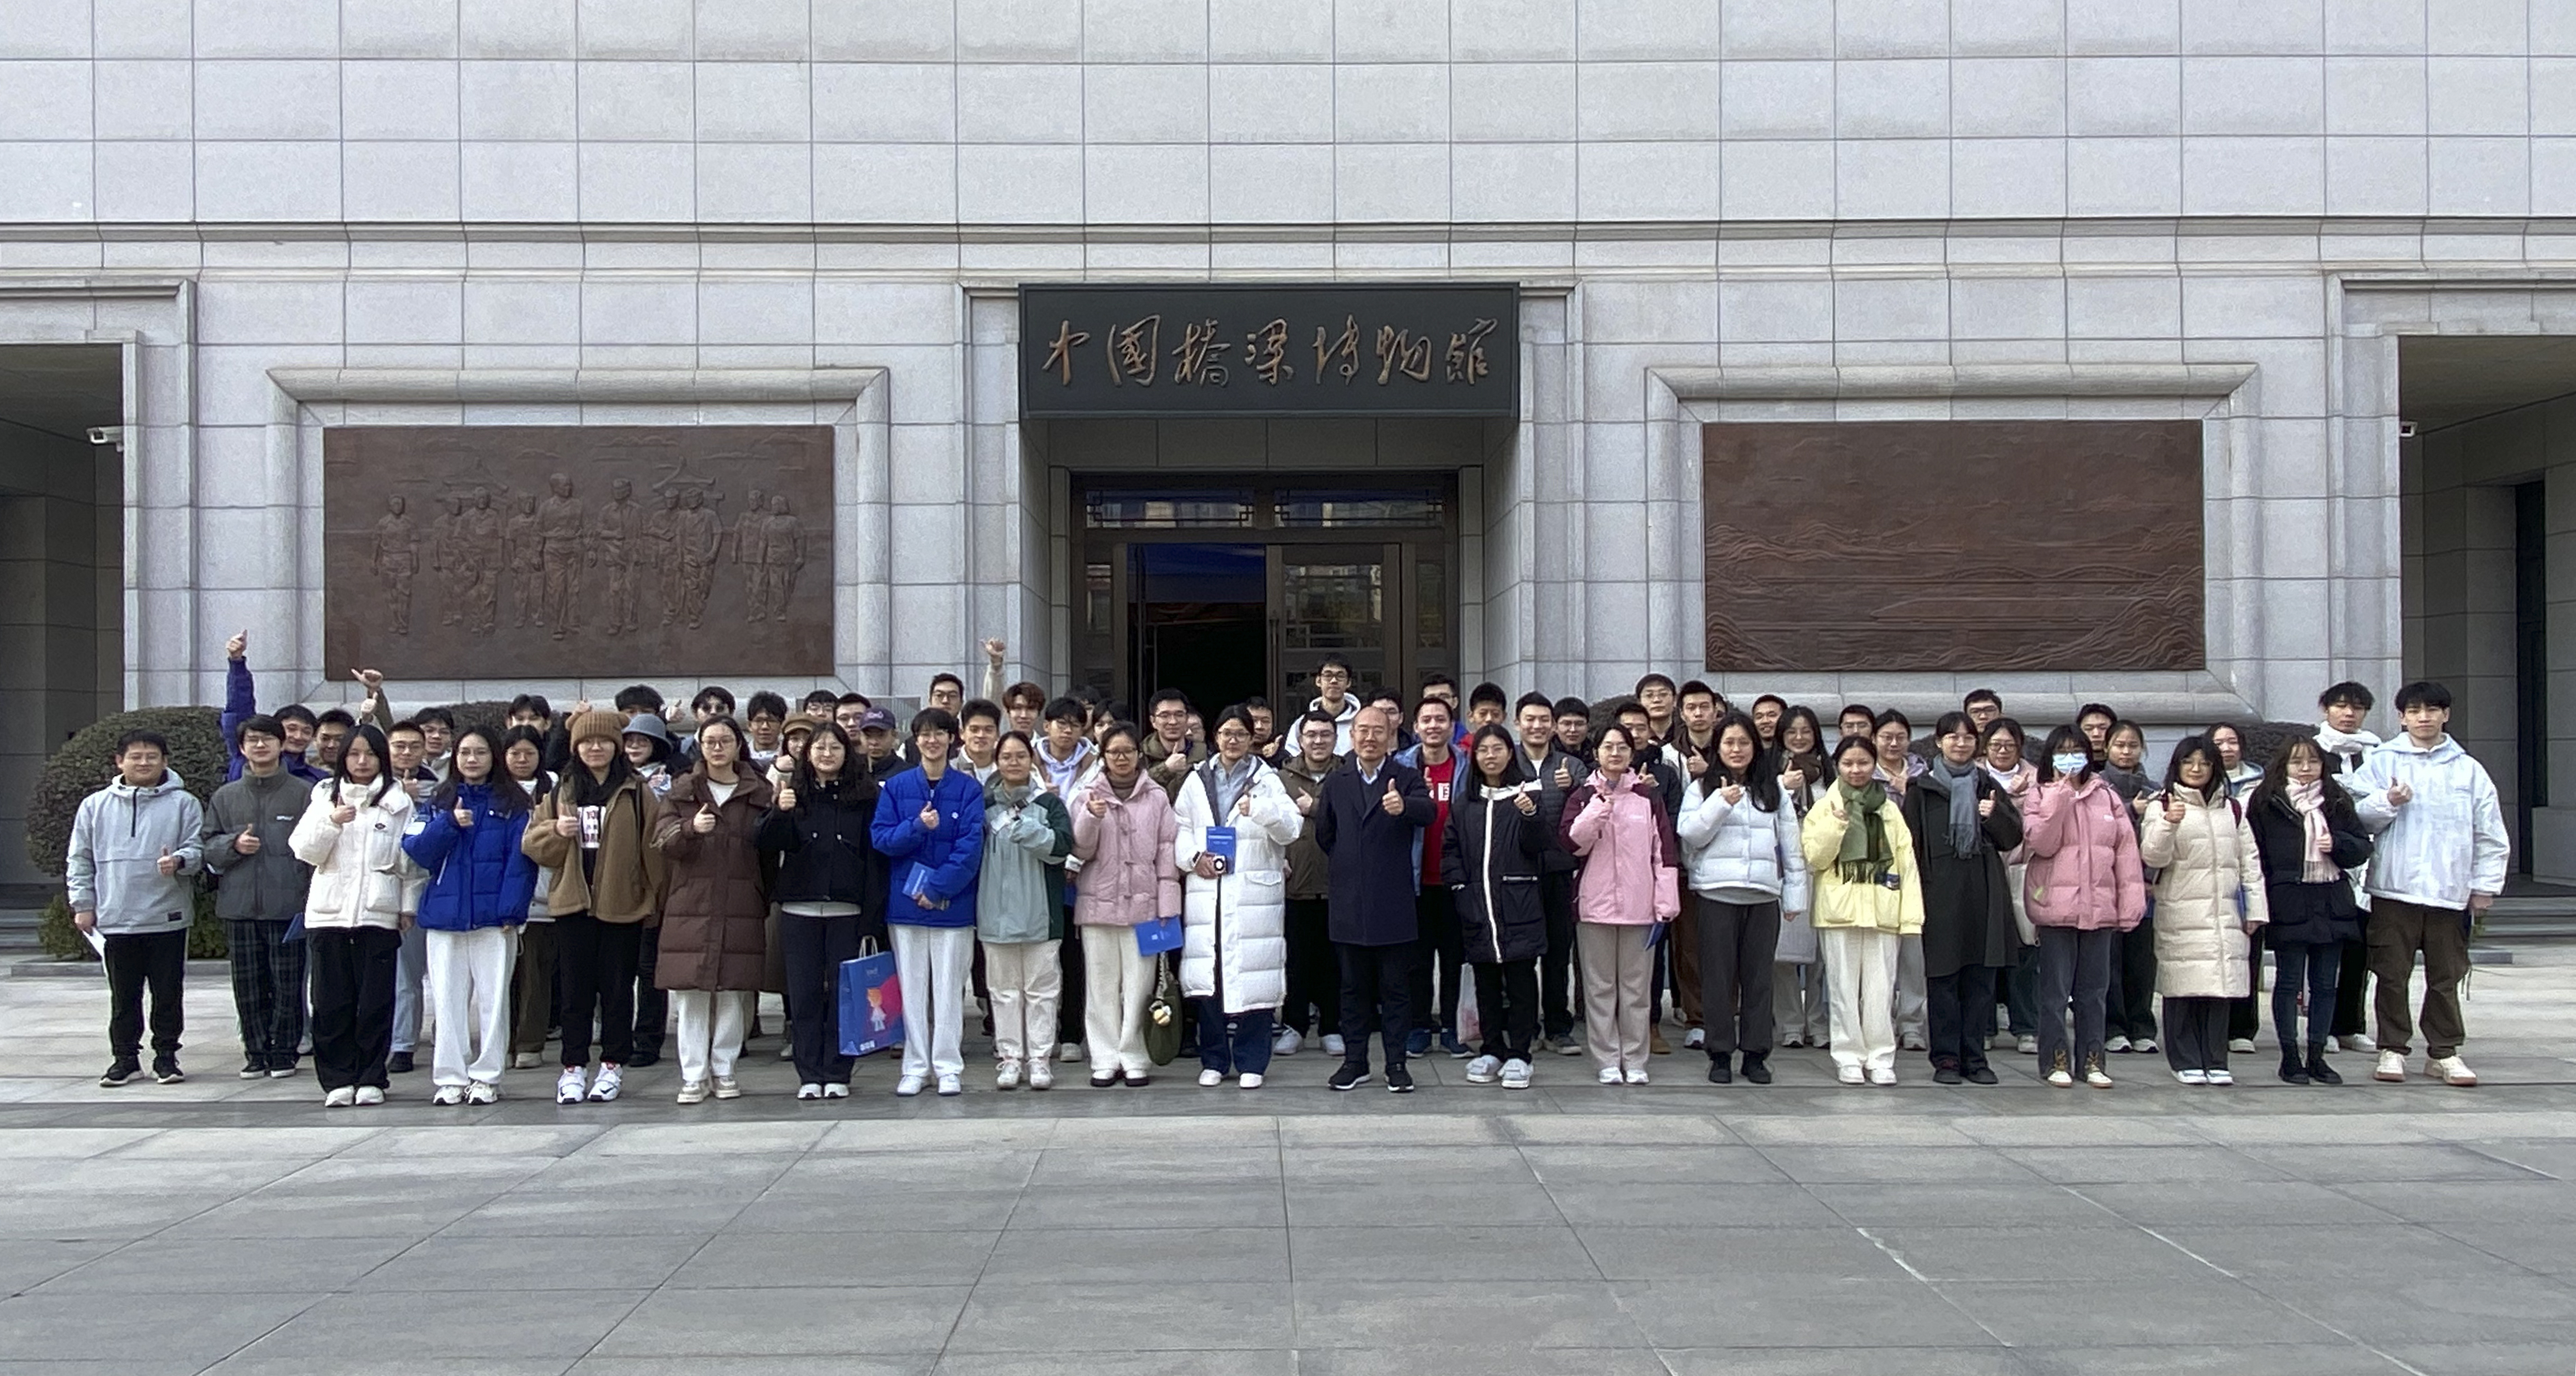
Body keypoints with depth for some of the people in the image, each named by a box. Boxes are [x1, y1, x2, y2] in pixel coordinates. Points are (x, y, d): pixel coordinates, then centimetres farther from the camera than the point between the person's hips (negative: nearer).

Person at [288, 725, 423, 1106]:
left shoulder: (398, 802, 7)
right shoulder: (325, 796, 12)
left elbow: (411, 858, 7)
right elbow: (303, 850, 5)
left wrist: (408, 906, 1)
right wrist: (331, 822, -12)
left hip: (378, 914, -2)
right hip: (328, 913, 2)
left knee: (375, 1001, -1)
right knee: (332, 1002, 1)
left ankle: (370, 1078, 7)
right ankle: (337, 1079, 8)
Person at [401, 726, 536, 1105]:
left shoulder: (512, 804, 3)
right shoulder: (438, 803, 12)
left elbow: (521, 859, -4)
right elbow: (415, 850, 2)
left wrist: (511, 909, -12)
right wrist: (449, 824, -12)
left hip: (493, 917, -2)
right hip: (445, 914, 2)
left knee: (493, 997, 0)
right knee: (447, 999, 4)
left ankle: (487, 1077, 7)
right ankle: (450, 1078, 9)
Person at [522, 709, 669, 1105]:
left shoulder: (636, 793, 1)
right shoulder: (561, 794, 10)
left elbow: (653, 846, -1)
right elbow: (532, 845, 9)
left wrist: (653, 898, -6)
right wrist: (555, 831, -12)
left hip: (622, 905, -2)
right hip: (573, 904, 2)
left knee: (617, 988, 4)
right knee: (575, 989, 6)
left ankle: (613, 1066, 13)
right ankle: (573, 1068, 11)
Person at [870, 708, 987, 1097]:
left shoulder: (968, 789, 0)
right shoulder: (896, 787, 6)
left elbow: (971, 846, -7)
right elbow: (881, 838, -2)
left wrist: (937, 888, -14)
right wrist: (917, 827, -19)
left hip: (953, 904, -1)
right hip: (905, 902, 2)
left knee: (950, 987, 2)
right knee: (912, 988, 5)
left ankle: (948, 1068, 8)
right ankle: (915, 1067, 12)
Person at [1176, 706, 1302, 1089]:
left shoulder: (1266, 780, 7)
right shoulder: (1197, 781, 15)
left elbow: (1289, 830, -5)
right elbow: (1180, 831, 12)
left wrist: (1261, 809, -22)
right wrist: (1193, 857, -7)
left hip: (1254, 893, -2)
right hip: (1206, 891, 2)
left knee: (1252, 976, -4)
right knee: (1208, 975, 1)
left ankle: (1251, 1062, 5)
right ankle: (1213, 1061, 12)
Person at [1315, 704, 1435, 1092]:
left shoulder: (1406, 780, -2)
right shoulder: (1336, 782, 8)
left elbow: (1427, 811, -24)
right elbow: (1324, 835, 18)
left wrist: (1404, 806, -43)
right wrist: (1347, 864, 13)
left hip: (1393, 904, -3)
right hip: (1349, 904, 3)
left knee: (1396, 986, 3)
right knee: (1353, 985, 9)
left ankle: (1396, 1063, 10)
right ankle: (1355, 1060, 17)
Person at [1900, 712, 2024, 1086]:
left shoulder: (1988, 786, 13)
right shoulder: (1922, 789, 3)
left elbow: (2013, 838, 10)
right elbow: (1910, 842, 0)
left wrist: (1994, 815, -9)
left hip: (1984, 892, 3)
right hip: (1940, 892, -3)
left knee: (1981, 978, 3)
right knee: (1942, 976, -1)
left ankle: (1974, 1057, 10)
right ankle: (1946, 1058, 5)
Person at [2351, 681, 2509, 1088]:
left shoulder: (2468, 770, 9)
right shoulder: (2381, 762, 4)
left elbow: (2491, 835, 11)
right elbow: (2356, 816, 0)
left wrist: (2485, 885, 6)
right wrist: (2387, 803, -17)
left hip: (2450, 891, 1)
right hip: (2394, 887, -1)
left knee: (2446, 976, 7)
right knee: (2392, 974, 2)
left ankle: (2444, 1052, 16)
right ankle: (2392, 1050, 10)